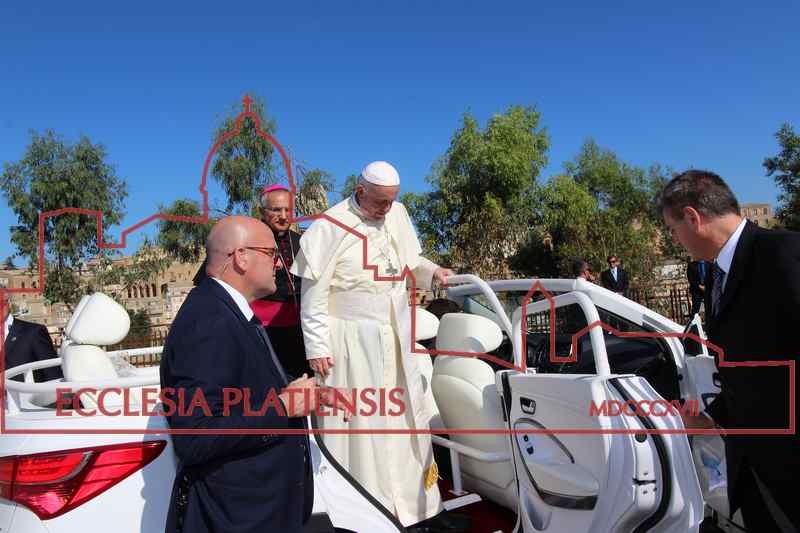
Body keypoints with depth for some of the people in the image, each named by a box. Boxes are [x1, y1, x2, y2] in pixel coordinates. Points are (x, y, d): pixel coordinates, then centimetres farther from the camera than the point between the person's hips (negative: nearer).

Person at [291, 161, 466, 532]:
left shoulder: (397, 215, 4)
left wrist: (432, 272, 0)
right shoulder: (332, 227, -14)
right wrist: (316, 348, -11)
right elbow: (313, 296, -11)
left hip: (396, 338, 6)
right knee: (360, 428, 2)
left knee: (409, 422, 13)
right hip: (352, 345, -6)